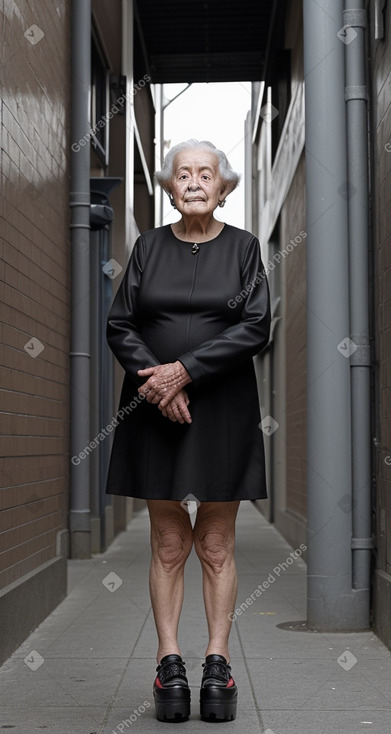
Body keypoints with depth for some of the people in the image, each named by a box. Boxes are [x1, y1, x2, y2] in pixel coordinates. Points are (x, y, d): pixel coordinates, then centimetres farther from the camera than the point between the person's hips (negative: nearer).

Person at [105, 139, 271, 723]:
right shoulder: (149, 246, 8)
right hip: (156, 412, 1)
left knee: (217, 547, 4)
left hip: (223, 411, -1)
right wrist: (156, 380, -12)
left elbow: (256, 328, -6)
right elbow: (119, 324, 3)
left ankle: (218, 664, 12)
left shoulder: (243, 247, 5)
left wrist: (185, 370, -15)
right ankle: (169, 663, 12)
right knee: (168, 546, 5)